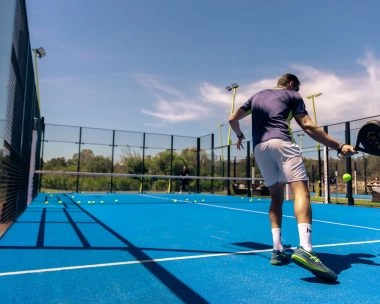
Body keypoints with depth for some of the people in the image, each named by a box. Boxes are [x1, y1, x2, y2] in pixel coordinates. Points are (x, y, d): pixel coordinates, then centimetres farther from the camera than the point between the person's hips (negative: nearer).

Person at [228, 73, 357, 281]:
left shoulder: (257, 96, 30)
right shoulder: (292, 95, 16)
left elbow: (232, 119, 27)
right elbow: (308, 127, 4)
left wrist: (239, 135, 46)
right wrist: (339, 147, 5)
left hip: (259, 147, 5)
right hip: (281, 142, -5)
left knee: (276, 196, 13)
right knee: (301, 191, -14)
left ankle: (277, 250, 5)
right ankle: (304, 249, -34)